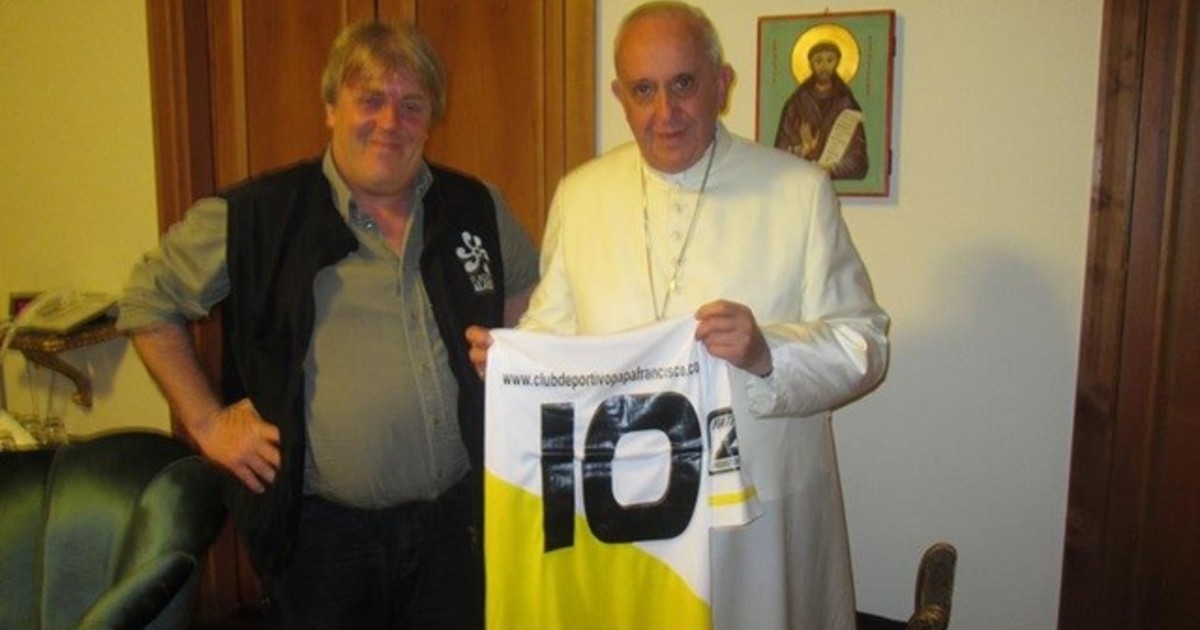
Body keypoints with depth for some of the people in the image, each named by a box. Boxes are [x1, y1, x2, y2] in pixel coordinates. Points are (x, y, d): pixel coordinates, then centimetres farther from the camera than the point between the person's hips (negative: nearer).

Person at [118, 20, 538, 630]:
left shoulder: (477, 207, 2)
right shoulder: (256, 215, -8)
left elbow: (528, 290, 20)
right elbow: (147, 300, 3)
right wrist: (206, 421, -2)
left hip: (457, 518, 3)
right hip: (323, 531, -2)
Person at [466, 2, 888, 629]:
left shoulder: (799, 190, -4)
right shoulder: (579, 194, 4)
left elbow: (863, 345, -6)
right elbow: (553, 327, 10)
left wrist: (767, 352, -23)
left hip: (760, 511, -1)